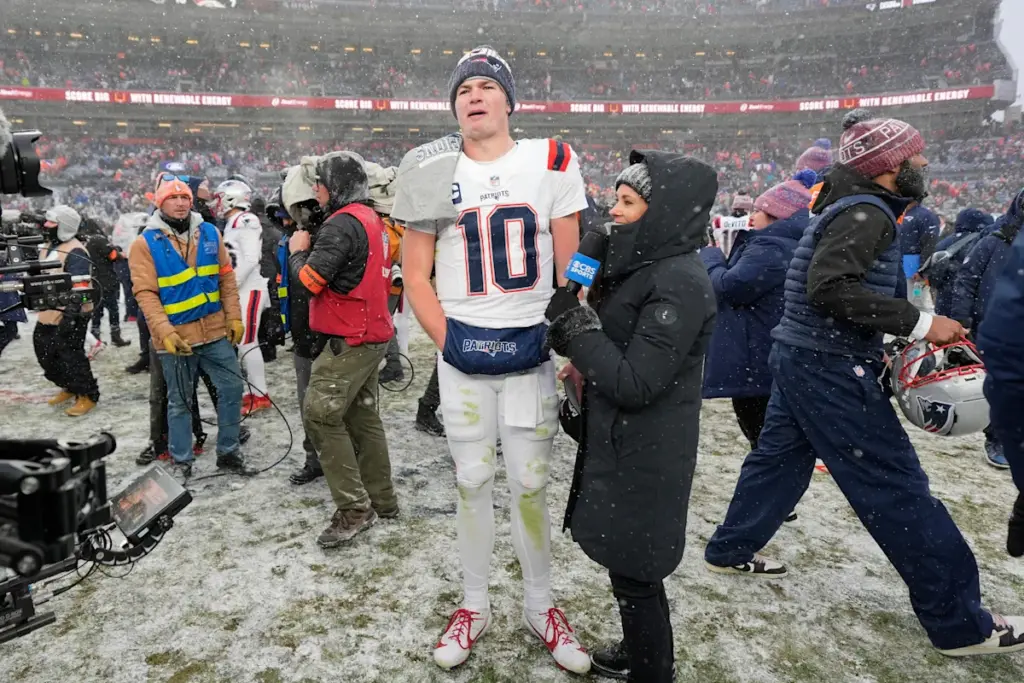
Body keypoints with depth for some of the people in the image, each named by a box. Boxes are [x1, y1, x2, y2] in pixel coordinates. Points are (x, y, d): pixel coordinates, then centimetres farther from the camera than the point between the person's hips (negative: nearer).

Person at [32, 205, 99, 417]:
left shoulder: (75, 252, -18)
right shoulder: (47, 247, 14)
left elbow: (79, 287, -25)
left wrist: (71, 313, -30)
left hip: (70, 315, -10)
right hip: (48, 314, 10)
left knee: (70, 356, -6)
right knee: (45, 352, 17)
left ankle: (88, 395, 7)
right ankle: (70, 387, 32)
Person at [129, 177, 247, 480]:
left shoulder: (210, 233, 4)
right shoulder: (146, 243, -7)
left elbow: (227, 277, 7)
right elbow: (145, 293, -12)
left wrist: (234, 317, 1)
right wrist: (165, 331, -22)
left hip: (216, 331, 4)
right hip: (175, 337, -3)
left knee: (232, 387, 7)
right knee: (180, 402, 9)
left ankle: (228, 451, 22)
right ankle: (181, 462, 23)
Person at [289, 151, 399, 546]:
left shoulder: (341, 223, -16)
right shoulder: (371, 219, 15)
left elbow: (309, 281, -19)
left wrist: (298, 250, 1)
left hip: (349, 340, -10)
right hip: (372, 335, 10)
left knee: (320, 415, -8)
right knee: (362, 417, 15)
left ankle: (354, 509, -5)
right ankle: (382, 501, 24)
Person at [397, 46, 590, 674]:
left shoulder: (551, 163, 0)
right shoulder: (433, 173, 2)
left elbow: (572, 268, 2)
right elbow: (415, 272, 5)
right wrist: (445, 340, -6)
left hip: (532, 350, -1)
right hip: (462, 355, 1)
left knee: (531, 484, 7)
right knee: (472, 481, 11)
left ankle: (541, 607, 28)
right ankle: (475, 605, 30)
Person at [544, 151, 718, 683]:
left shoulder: (680, 282, -22)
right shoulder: (644, 265, 8)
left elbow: (635, 383, -24)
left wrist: (573, 323, -19)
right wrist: (587, 361, 1)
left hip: (646, 455, -9)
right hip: (620, 443, 9)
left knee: (634, 571, 7)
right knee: (627, 564, 23)